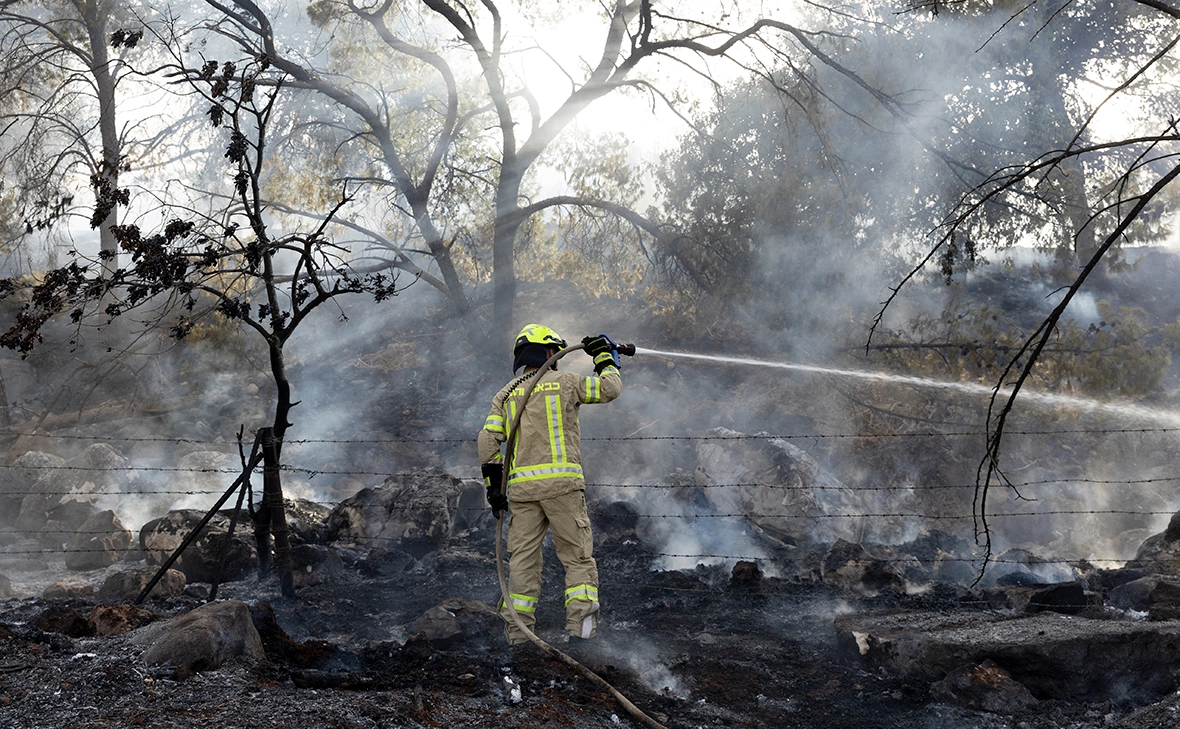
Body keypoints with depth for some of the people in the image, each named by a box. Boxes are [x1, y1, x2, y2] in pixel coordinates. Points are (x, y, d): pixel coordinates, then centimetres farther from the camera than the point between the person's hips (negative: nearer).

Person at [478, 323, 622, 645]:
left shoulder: (506, 393, 15)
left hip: (521, 485, 4)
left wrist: (493, 485, 10)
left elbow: (488, 440, 7)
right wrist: (605, 356, 25)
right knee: (577, 555, 2)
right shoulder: (565, 381, 4)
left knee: (523, 556, 8)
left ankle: (518, 628, 7)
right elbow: (610, 388, 9)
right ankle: (580, 621, -7)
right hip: (561, 481, -3)